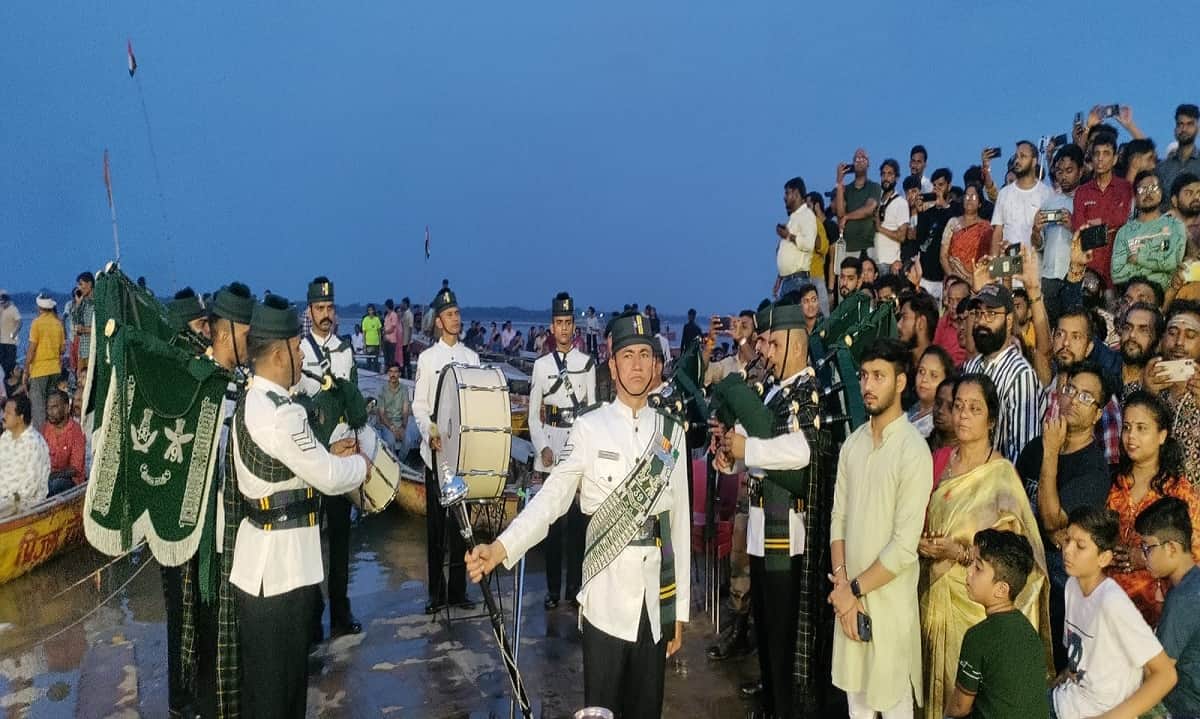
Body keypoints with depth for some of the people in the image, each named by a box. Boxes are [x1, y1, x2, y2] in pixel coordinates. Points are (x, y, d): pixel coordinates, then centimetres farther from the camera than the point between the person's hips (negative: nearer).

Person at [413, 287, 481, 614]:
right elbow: (419, 405, -1)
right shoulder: (427, 358, 2)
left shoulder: (472, 357, 10)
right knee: (436, 520, 2)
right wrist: (430, 433, -16)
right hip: (436, 450, -2)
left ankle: (458, 590, 17)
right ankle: (436, 592, 11)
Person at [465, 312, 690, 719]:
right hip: (605, 597, -3)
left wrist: (681, 611, 8)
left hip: (657, 597, 3)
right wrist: (501, 548, -32)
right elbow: (551, 498, -16)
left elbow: (680, 521, 7)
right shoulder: (589, 429, -5)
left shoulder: (671, 433, 5)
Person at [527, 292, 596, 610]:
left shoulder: (588, 363, 4)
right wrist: (542, 448, -6)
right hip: (551, 444, 0)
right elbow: (533, 414, 7)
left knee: (578, 518, 4)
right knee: (553, 519, 3)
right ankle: (553, 588, 13)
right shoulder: (541, 365, 6)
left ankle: (575, 586, 15)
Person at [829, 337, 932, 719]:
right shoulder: (852, 443, 4)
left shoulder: (914, 451, -16)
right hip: (850, 593, 5)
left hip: (889, 597, -5)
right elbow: (838, 518, 3)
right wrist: (842, 585, -8)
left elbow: (904, 546, -18)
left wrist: (854, 589, -12)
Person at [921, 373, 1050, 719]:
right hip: (936, 594, 5)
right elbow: (920, 523, 12)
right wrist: (921, 543, -8)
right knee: (941, 679, 14)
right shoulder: (940, 460, 4)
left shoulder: (1002, 474, -12)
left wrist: (961, 553, -22)